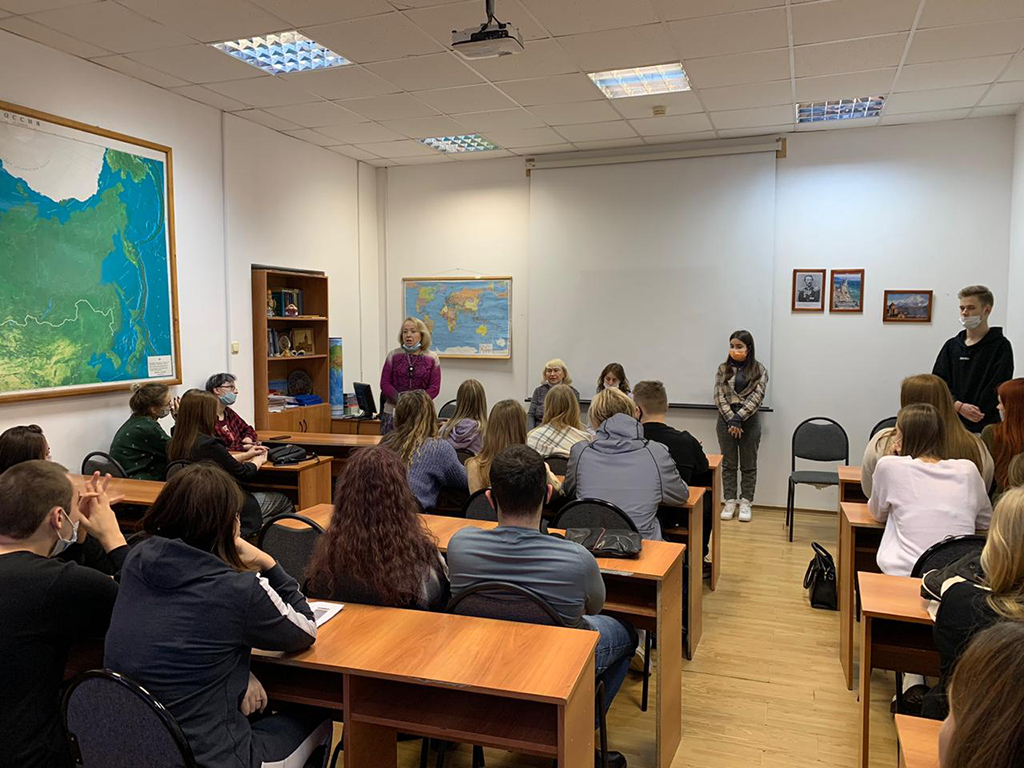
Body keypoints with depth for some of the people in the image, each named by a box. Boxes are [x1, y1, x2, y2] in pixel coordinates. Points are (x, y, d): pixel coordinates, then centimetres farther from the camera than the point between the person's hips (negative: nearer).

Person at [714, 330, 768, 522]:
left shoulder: (759, 370, -1)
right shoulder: (723, 369, 3)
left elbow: (757, 397, -10)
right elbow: (719, 396, -3)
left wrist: (739, 417, -18)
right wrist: (731, 420, -13)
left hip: (749, 420, -1)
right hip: (726, 420, 1)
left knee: (748, 465, 7)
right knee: (728, 464, 7)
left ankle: (746, 503, 16)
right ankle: (730, 502, 15)